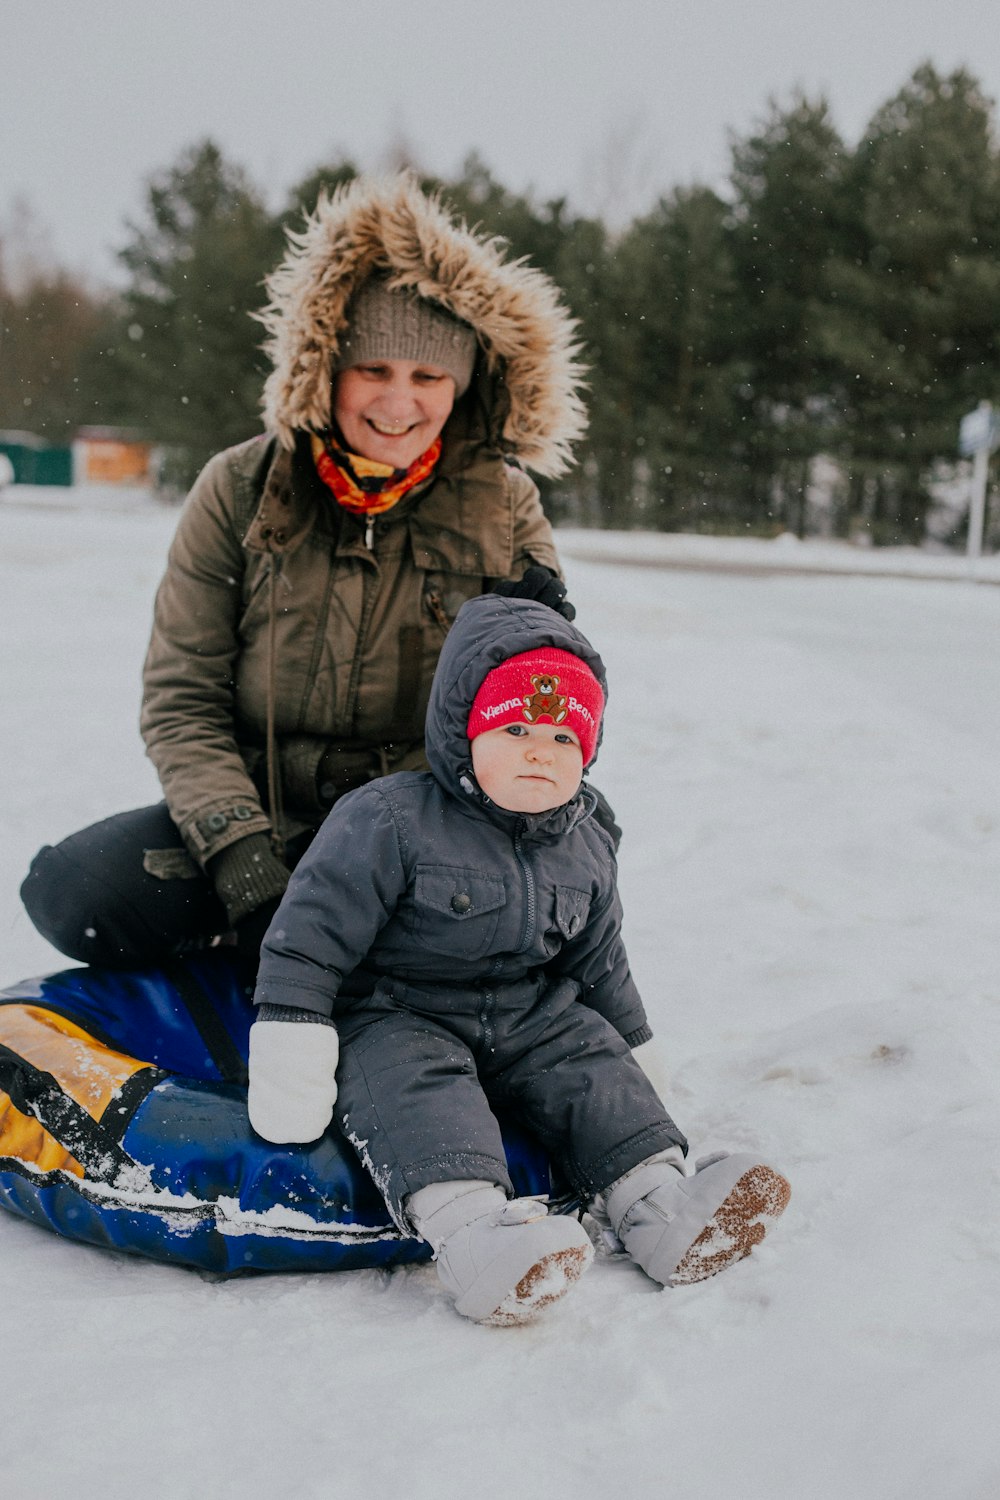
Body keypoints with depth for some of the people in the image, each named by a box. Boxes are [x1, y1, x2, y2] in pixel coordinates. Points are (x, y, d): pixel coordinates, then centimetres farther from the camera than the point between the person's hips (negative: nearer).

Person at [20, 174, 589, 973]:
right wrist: (241, 856, -17)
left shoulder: (505, 504, 0)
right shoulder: (241, 490, -2)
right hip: (260, 811, 0)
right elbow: (181, 698, -4)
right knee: (71, 891, -24)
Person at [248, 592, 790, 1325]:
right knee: (417, 1085, -32)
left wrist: (633, 1044, 23)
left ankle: (658, 1205, -22)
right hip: (394, 1018, -5)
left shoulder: (585, 850, 4)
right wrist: (290, 1055, -21)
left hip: (530, 1018, 6)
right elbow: (311, 933, -17)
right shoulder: (389, 822, -16)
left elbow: (599, 964, 19)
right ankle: (468, 1230, -51)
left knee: (594, 1060, -14)